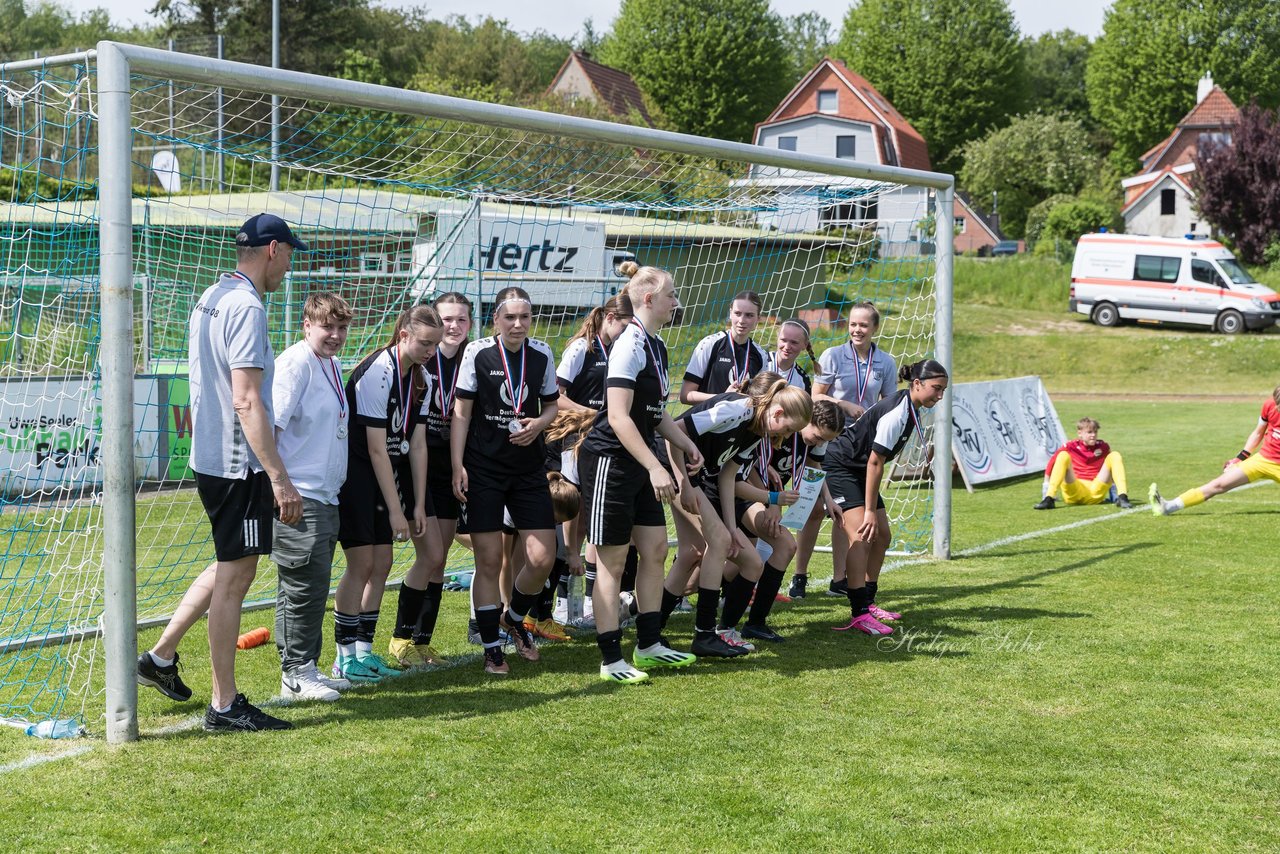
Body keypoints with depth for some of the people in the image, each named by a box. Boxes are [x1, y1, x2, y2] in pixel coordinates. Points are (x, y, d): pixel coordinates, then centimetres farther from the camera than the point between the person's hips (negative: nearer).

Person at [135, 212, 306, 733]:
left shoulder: (210, 299, 13)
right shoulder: (246, 307, -18)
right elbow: (247, 401, -24)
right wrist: (279, 478, -26)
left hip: (210, 459, 10)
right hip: (239, 465, -10)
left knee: (230, 567, 21)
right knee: (235, 576, -2)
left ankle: (160, 656, 27)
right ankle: (224, 705, 6)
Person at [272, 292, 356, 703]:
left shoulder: (334, 366, 16)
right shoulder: (295, 363, -12)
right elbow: (270, 426, -18)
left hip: (326, 495, 9)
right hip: (298, 495, -9)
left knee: (314, 584, 13)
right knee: (305, 583, -6)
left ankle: (305, 669, 21)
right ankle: (296, 673, 2)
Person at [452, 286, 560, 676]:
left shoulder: (542, 354, 5)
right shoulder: (477, 352, -5)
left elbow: (552, 405, 16)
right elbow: (461, 413, -3)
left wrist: (539, 423, -7)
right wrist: (457, 465, -10)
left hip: (528, 469, 3)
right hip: (483, 468, -3)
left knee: (543, 559, 0)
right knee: (488, 560, -2)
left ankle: (514, 618, 29)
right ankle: (491, 648, 11)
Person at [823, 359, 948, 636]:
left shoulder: (910, 408, 4)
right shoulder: (895, 414, -26)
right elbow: (874, 462, -25)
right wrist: (870, 511, -22)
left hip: (858, 471, 10)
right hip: (840, 466, -10)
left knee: (881, 537, 11)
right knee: (862, 535, -20)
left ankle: (867, 602, 21)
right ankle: (859, 614, -25)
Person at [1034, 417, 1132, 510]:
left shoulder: (1103, 447, 11)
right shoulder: (1071, 447, 4)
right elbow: (1053, 462, 5)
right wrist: (1046, 483, 4)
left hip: (1096, 494, 2)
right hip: (1073, 493, -2)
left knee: (1115, 456, -9)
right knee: (1063, 456, -24)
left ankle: (1122, 498, -26)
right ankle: (1048, 500, -38)